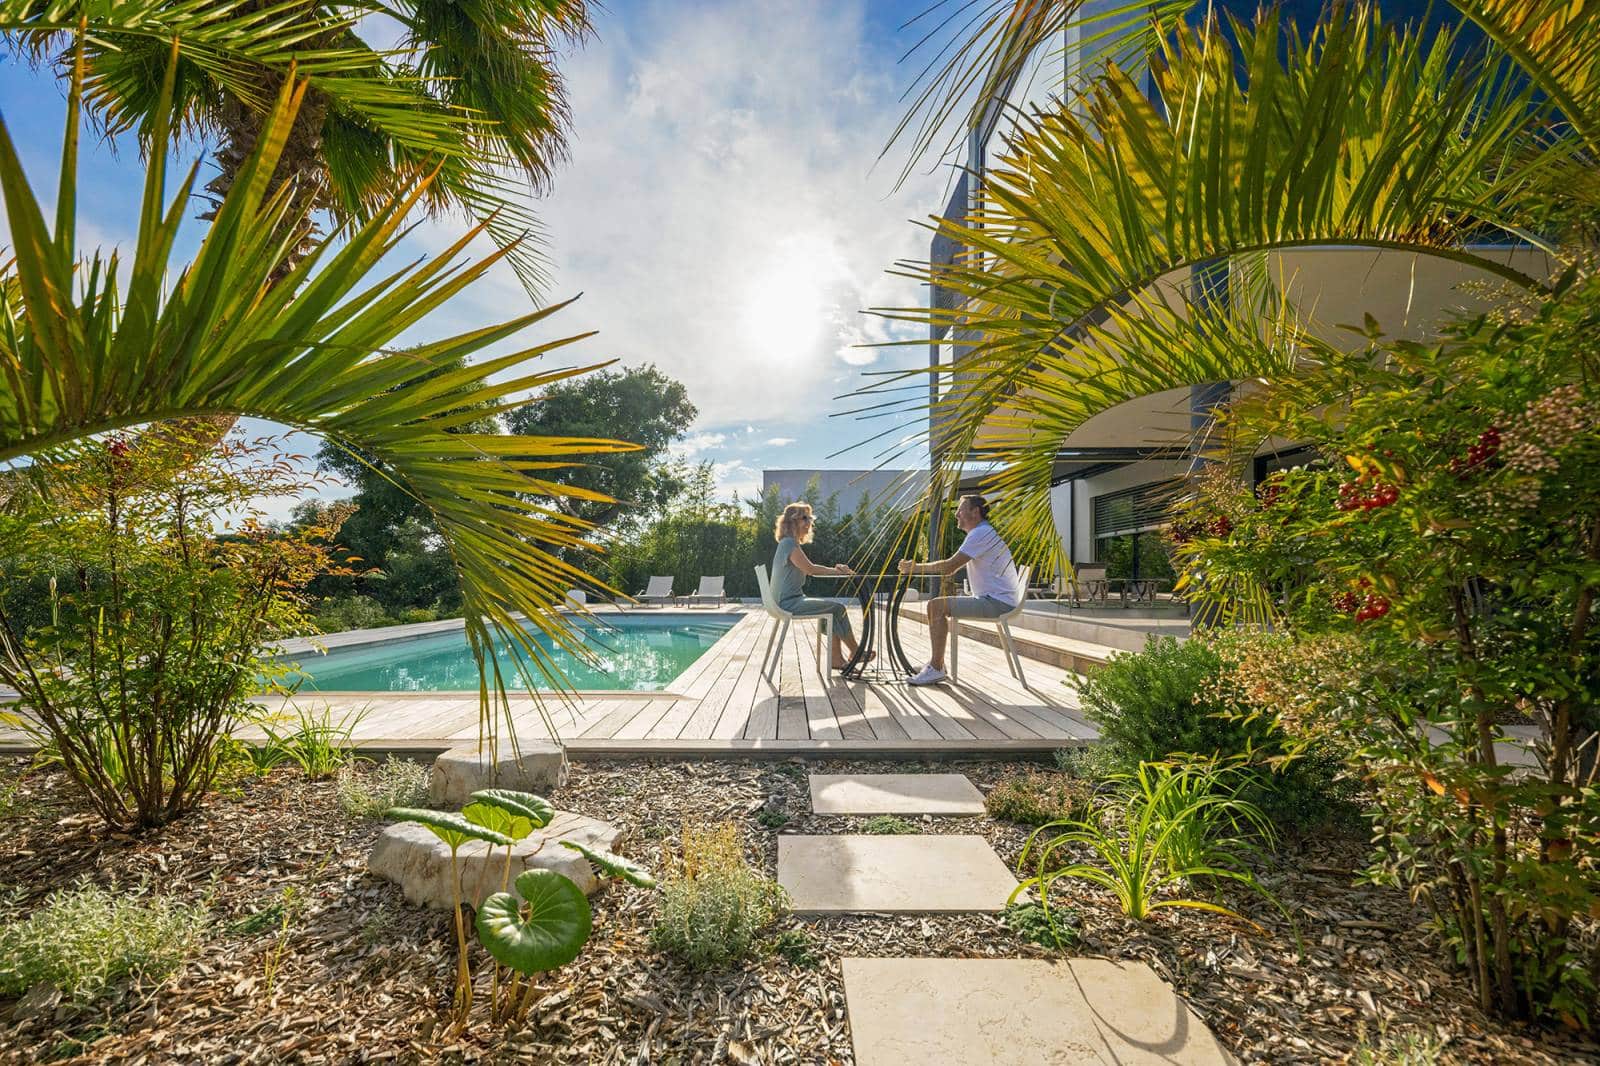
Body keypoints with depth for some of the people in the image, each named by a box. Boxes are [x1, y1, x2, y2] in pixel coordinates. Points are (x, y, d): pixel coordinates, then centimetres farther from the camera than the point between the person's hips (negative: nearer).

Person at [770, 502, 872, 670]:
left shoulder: (789, 543, 18)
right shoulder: (789, 544, -14)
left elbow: (808, 570, 14)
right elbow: (810, 568, -17)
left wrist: (835, 569, 0)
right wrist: (836, 571, -6)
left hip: (790, 601, 10)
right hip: (790, 603, -10)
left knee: (835, 610, 5)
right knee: (838, 608, -10)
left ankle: (837, 658, 3)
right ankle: (855, 652, 3)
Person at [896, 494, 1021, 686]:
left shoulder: (981, 533, -14)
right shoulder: (981, 533, 20)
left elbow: (949, 566, -22)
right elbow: (953, 566, 16)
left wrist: (917, 567, -11)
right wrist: (917, 566, 3)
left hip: (998, 603, -11)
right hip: (993, 599, 11)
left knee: (938, 605, -21)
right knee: (935, 604, 10)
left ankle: (936, 669, -18)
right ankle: (937, 662, 12)